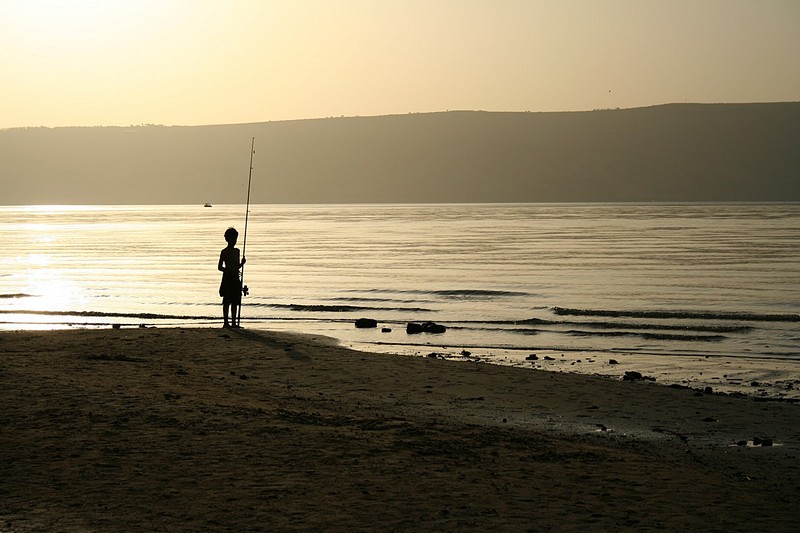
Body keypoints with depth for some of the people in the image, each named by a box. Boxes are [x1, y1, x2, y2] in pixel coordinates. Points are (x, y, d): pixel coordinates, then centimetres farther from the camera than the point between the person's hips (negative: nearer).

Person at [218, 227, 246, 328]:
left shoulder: (237, 251, 15)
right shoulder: (224, 252, -4)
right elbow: (219, 267, -7)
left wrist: (242, 263, 0)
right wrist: (230, 271, -19)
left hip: (235, 279, 6)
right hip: (227, 278, -6)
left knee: (235, 301, 6)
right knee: (227, 301, -5)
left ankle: (233, 322, 11)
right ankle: (226, 322, -2)